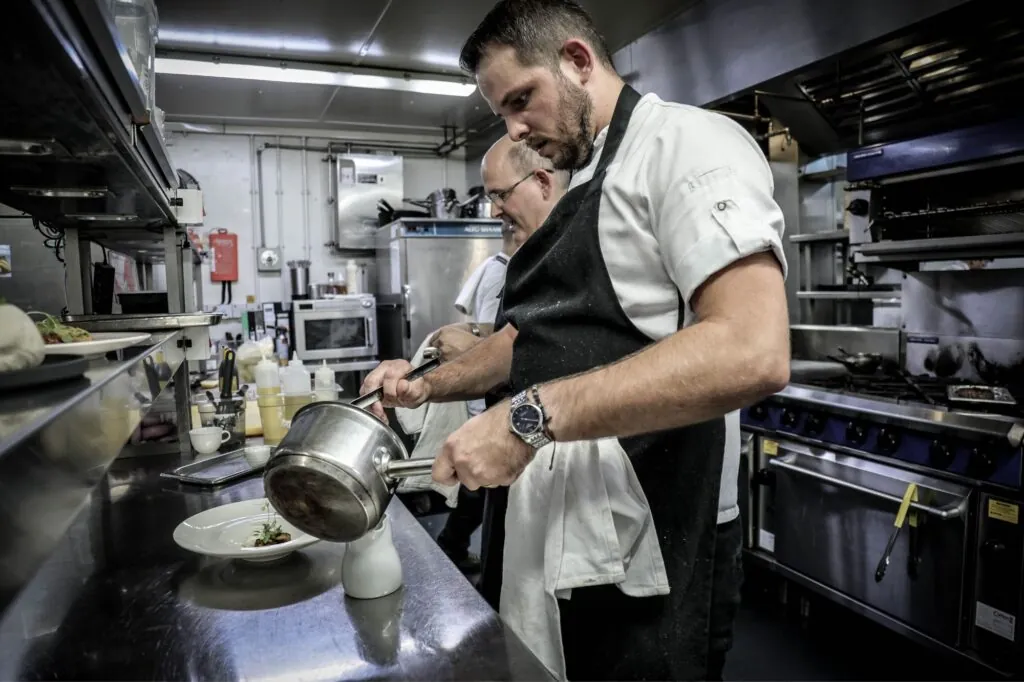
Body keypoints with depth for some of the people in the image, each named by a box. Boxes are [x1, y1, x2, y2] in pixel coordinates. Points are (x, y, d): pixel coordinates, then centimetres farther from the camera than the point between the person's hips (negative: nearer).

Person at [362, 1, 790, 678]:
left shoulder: (687, 141, -12)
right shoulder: (582, 189, 16)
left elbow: (752, 354, -27)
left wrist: (530, 417, -27)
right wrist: (429, 386, 10)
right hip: (547, 521, 9)